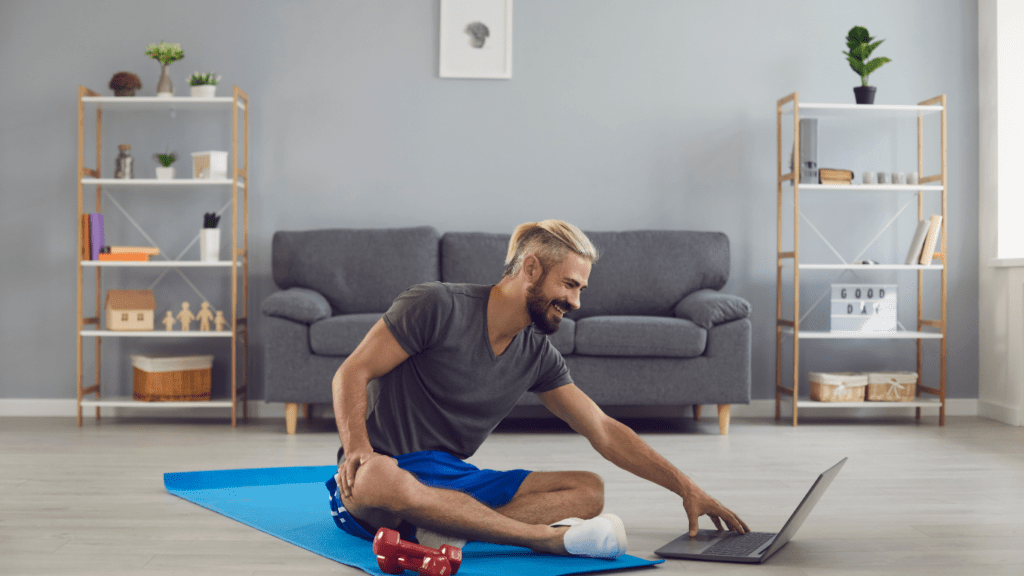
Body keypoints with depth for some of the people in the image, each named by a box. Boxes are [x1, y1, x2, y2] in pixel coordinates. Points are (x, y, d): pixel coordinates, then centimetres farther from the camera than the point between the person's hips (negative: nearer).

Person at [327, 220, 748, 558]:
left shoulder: (538, 355, 5)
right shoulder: (437, 307, -12)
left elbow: (604, 431, 7)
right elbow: (351, 374, -11)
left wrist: (686, 487, 0)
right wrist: (358, 449, -29)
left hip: (451, 480, 6)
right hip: (382, 473, -6)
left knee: (588, 490, -10)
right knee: (380, 478, -43)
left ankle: (442, 528, -32)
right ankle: (550, 538, -36)